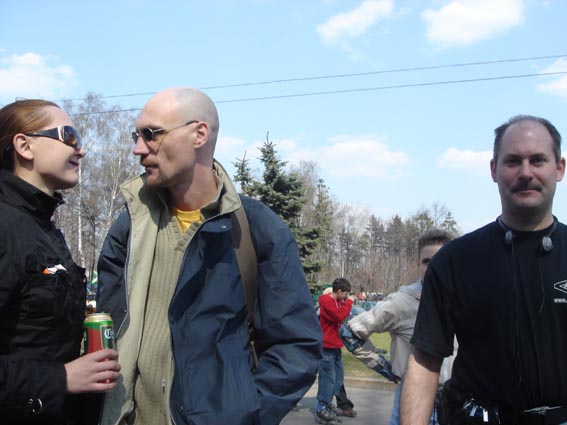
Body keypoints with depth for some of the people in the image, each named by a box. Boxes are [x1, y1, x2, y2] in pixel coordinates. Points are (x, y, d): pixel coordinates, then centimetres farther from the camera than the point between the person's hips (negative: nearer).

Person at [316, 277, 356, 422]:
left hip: (335, 345, 10)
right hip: (327, 346, -10)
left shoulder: (338, 301, 15)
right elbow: (339, 316, -26)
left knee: (338, 375, 14)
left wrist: (346, 303, 6)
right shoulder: (327, 301, -16)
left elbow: (342, 316, 18)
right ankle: (322, 407, -1)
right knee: (328, 376, -9)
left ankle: (328, 402, 25)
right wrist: (348, 302, -18)